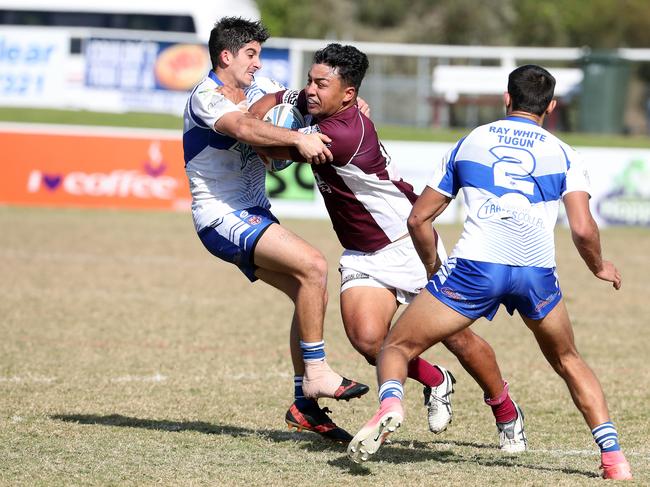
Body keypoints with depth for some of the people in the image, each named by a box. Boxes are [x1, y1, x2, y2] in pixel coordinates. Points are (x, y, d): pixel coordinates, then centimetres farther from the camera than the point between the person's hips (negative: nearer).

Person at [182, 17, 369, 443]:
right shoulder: (207, 97, -12)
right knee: (313, 266, -24)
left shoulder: (250, 95, 17)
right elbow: (243, 128, -32)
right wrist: (298, 139, -44)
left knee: (310, 293, 1)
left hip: (252, 217, 10)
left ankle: (305, 405, 4)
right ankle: (317, 374, -19)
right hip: (224, 219, -10)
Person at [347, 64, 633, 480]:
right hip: (537, 270, 1)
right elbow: (583, 229, 5)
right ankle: (614, 458, 16)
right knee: (568, 361, 26)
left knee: (398, 347, 11)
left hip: (475, 265, -1)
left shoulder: (470, 142, 22)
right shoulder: (563, 154, 19)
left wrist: (434, 269, 39)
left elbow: (419, 218, 23)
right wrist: (600, 267, 26)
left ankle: (390, 404, -21)